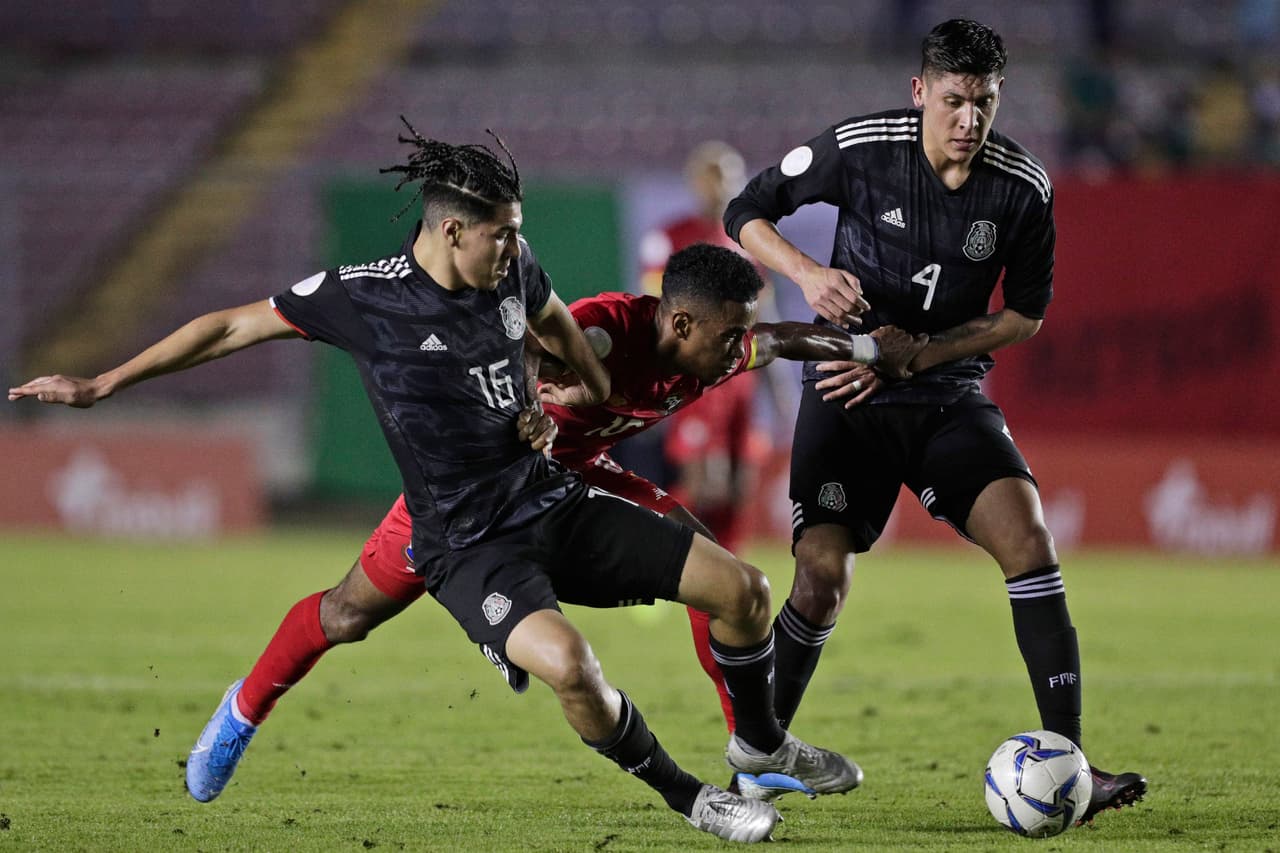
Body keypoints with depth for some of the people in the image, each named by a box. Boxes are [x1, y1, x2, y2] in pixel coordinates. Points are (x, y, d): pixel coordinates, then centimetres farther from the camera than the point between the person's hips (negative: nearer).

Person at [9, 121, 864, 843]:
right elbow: (231, 327, -5)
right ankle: (692, 799, -11)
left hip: (556, 502, 6)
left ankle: (761, 744, 30)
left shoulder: (514, 270, -1)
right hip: (470, 546, -6)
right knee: (565, 661, -35)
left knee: (742, 589, 0)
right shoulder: (363, 296, -15)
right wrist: (102, 385, -3)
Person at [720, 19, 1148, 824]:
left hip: (950, 394, 2)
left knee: (1028, 538, -19)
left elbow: (1026, 315, 3)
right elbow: (747, 212, 0)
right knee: (821, 576, -13)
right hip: (848, 392, -2)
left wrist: (911, 356, -8)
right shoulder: (861, 147, -11)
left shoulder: (1023, 185, -7)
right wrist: (808, 272, -20)